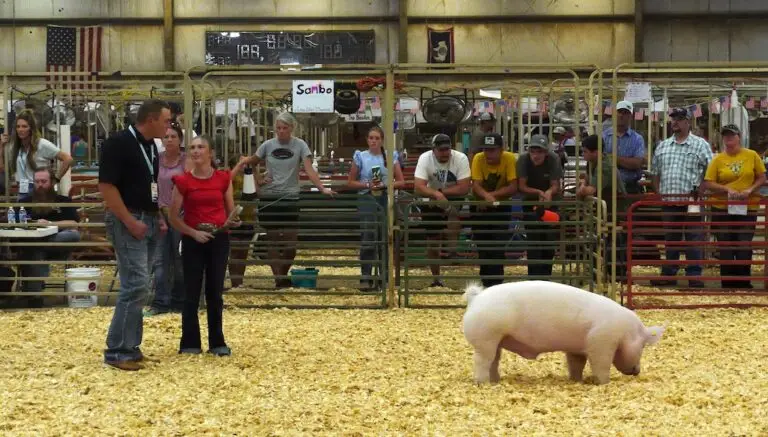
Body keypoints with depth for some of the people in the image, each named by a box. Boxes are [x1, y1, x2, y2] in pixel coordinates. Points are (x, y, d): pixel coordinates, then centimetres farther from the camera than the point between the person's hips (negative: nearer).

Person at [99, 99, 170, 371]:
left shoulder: (150, 145, 13)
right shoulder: (118, 143, -14)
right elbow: (106, 186, -19)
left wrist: (158, 216, 10)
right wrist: (130, 222, -21)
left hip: (149, 221, 9)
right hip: (127, 221, -9)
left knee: (137, 287, 10)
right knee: (136, 286, -13)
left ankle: (130, 347, 16)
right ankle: (116, 351, -7)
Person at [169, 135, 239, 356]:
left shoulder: (223, 178, 2)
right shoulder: (183, 181, -3)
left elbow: (231, 211, 9)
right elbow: (174, 217, -1)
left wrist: (231, 222, -13)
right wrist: (194, 233, -13)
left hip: (219, 239, 1)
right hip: (193, 240, -1)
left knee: (215, 292, 8)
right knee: (192, 292, 2)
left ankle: (217, 342, 16)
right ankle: (190, 343, 10)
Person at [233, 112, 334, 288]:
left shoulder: (300, 145, -3)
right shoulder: (268, 145, 3)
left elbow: (309, 170, -10)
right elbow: (251, 163, 14)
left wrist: (322, 188, -23)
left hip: (290, 198, -1)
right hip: (269, 197, 1)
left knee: (290, 242, 0)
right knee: (273, 240, 4)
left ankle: (283, 275, 23)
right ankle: (279, 279, 11)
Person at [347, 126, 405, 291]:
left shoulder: (391, 157, 6)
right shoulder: (361, 157, 3)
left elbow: (401, 182, 6)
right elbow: (350, 182, 4)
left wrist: (385, 185, -11)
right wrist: (367, 185, -11)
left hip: (386, 201, 2)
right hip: (367, 201, -2)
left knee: (385, 239, 6)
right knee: (368, 239, -8)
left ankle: (385, 277, 15)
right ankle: (365, 278, -3)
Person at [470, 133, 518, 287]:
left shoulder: (510, 159, -22)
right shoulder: (478, 159, -20)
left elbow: (513, 187, -26)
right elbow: (476, 186, -27)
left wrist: (492, 195, -31)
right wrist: (486, 196, -47)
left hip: (501, 205, -1)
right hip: (480, 206, 1)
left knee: (498, 245, -10)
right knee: (482, 244, 6)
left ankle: (496, 282, -3)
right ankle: (486, 281, 19)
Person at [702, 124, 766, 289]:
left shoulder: (752, 155, 0)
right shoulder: (718, 159, -1)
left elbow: (762, 178, 4)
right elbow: (707, 184, -4)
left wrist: (750, 190, -13)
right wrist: (727, 189, -17)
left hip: (747, 209, 0)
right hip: (722, 210, 0)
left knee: (744, 249, 1)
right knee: (726, 249, 7)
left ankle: (744, 284, 14)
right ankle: (728, 285, 17)